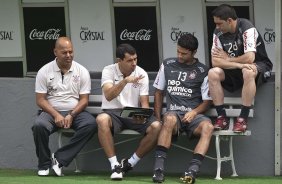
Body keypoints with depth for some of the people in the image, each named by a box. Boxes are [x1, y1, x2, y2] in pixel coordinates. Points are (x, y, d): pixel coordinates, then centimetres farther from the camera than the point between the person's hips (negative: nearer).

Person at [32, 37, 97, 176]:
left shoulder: (82, 72, 4)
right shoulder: (44, 71, 1)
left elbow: (84, 100, 1)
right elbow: (40, 100, -2)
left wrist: (71, 115, -16)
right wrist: (56, 115, -17)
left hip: (75, 112, 1)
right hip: (50, 111, -1)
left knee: (91, 124, -31)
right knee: (39, 125, -35)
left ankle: (59, 159, -27)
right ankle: (44, 164, -13)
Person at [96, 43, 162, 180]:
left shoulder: (141, 73, 3)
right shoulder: (108, 71, -5)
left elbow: (144, 102, 2)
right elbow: (108, 96, -22)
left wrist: (143, 115, -22)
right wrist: (125, 80, -35)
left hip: (135, 115, 3)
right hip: (113, 112, -3)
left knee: (156, 127, -26)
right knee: (102, 119, -38)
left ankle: (129, 163, -12)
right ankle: (115, 165, -30)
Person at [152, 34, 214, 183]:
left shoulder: (202, 71, 7)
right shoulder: (167, 65, 13)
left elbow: (207, 101, 8)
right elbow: (159, 92, 19)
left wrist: (194, 112, -13)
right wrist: (158, 118, 7)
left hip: (193, 115, 0)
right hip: (173, 112, 0)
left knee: (208, 126, -34)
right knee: (170, 119, -37)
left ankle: (192, 170, -47)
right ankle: (158, 169, -42)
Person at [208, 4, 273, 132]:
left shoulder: (246, 28, -22)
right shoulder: (218, 33, -7)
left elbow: (249, 58, -31)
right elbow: (215, 62, -12)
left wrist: (228, 59, -15)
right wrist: (238, 64, -27)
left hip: (258, 66, -5)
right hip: (234, 70, 5)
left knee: (248, 71, -39)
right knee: (213, 73, -22)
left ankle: (243, 118, -31)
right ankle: (222, 117, -18)